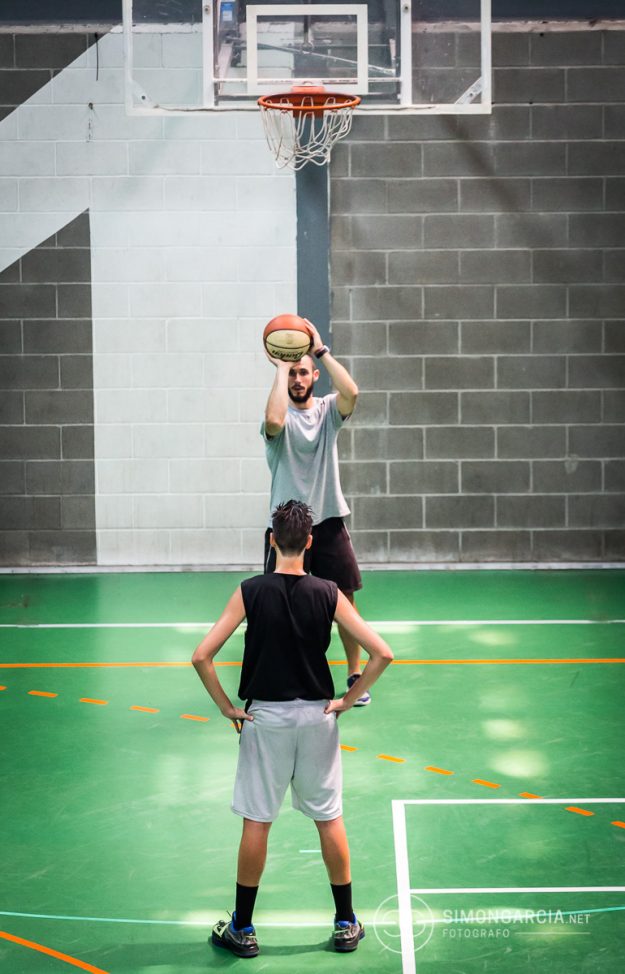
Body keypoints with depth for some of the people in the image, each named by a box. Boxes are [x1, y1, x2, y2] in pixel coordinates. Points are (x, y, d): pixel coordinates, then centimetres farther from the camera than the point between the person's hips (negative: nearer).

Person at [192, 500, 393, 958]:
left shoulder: (250, 592, -10)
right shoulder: (328, 594, -7)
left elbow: (202, 656, -14)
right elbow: (382, 653, -10)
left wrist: (227, 707, -4)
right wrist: (347, 700, 0)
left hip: (265, 716, -1)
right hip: (318, 715, 1)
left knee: (256, 823, 7)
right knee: (330, 819, 12)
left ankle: (242, 929, 15)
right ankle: (346, 924, 21)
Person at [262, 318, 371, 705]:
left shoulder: (328, 410, 2)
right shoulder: (282, 416, -5)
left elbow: (351, 392, -20)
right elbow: (273, 420, -31)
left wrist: (321, 350, -17)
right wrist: (280, 367, -22)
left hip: (329, 521, 2)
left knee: (345, 600, 4)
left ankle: (355, 676, 17)